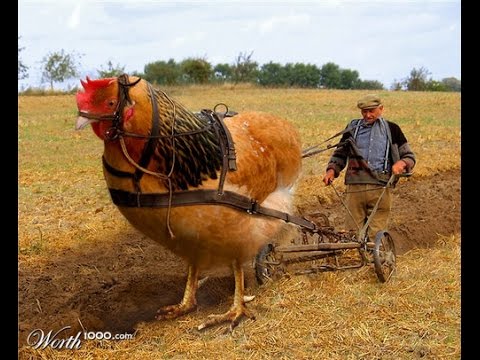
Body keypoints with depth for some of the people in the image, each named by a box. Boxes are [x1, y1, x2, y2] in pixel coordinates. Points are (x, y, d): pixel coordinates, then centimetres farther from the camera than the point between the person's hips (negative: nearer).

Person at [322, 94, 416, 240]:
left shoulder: (392, 129, 11)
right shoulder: (353, 127, 15)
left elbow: (410, 156, 13)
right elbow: (340, 153, 22)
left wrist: (402, 163, -10)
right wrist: (332, 169, 3)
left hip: (381, 189, -1)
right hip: (355, 187, 1)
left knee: (377, 236, -1)